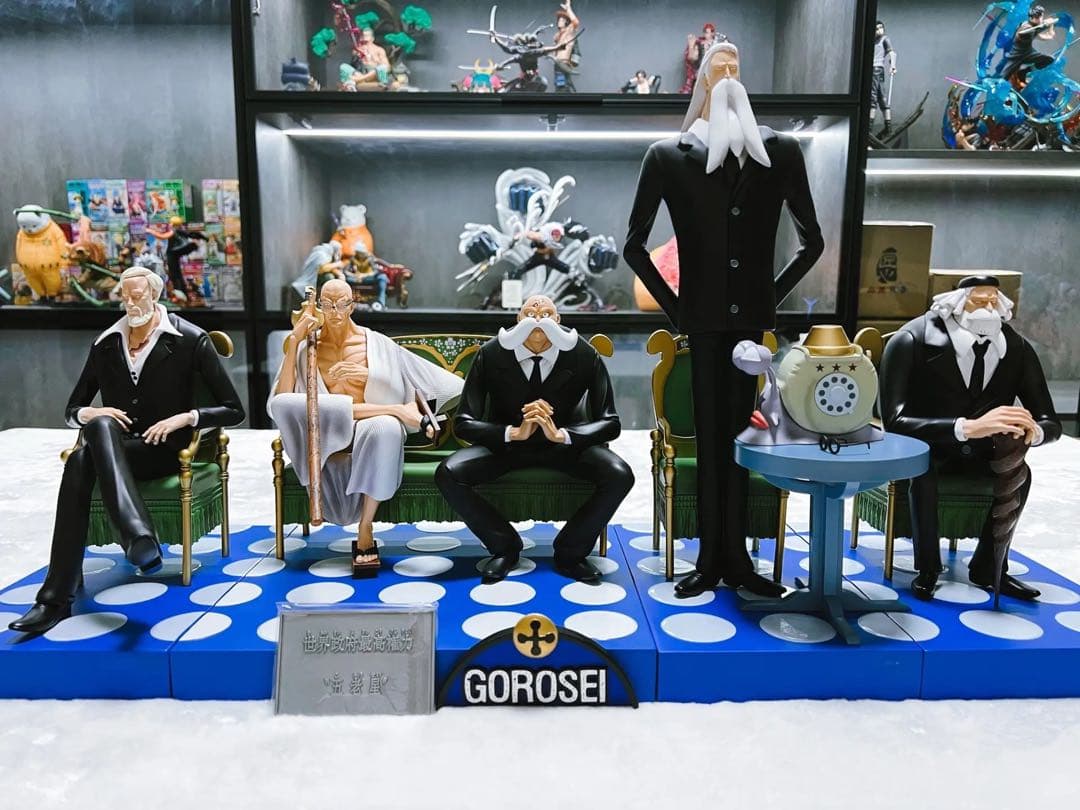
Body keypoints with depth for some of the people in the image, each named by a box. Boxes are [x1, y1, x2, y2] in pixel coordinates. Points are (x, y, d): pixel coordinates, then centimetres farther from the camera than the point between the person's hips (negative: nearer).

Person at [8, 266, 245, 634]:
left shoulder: (191, 340, 0)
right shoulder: (106, 344, 13)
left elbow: (234, 410, -1)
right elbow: (72, 409, 20)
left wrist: (185, 417, -16)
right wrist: (88, 414, -4)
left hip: (164, 450, -4)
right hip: (113, 450, 4)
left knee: (92, 442, -34)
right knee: (79, 461, -33)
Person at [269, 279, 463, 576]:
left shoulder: (376, 343, 9)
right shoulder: (307, 346, 11)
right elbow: (282, 399, -3)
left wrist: (366, 374, -9)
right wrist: (294, 341, -7)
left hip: (370, 429, -1)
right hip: (326, 434, 1)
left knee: (386, 428, -40)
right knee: (282, 404, -30)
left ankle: (365, 529, -27)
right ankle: (397, 409, -24)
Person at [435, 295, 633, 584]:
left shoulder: (584, 354, -16)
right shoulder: (491, 354, -16)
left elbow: (610, 422, -13)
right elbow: (463, 423, -15)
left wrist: (562, 435, -32)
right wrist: (514, 433, -33)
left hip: (565, 440, 0)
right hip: (506, 440, 0)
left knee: (620, 476, -26)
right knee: (447, 475, -25)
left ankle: (569, 552, -1)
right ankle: (505, 547, 1)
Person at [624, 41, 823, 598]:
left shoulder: (780, 151, 7)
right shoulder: (669, 156, 1)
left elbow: (812, 240, 15)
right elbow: (634, 245, 4)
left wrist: (774, 294, 8)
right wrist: (674, 307, 1)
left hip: (750, 316, 2)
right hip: (704, 317, -2)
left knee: (738, 432, 7)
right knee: (710, 435, 2)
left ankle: (734, 556, 16)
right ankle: (712, 559, 13)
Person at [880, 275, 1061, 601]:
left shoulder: (1017, 348, -11)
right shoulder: (911, 341, -26)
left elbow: (1050, 421, -7)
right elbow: (894, 421, -36)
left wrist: (1033, 431, -34)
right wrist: (968, 427, -50)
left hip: (976, 450, 4)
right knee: (923, 470, -34)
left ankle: (987, 567, -1)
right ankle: (928, 569, -12)